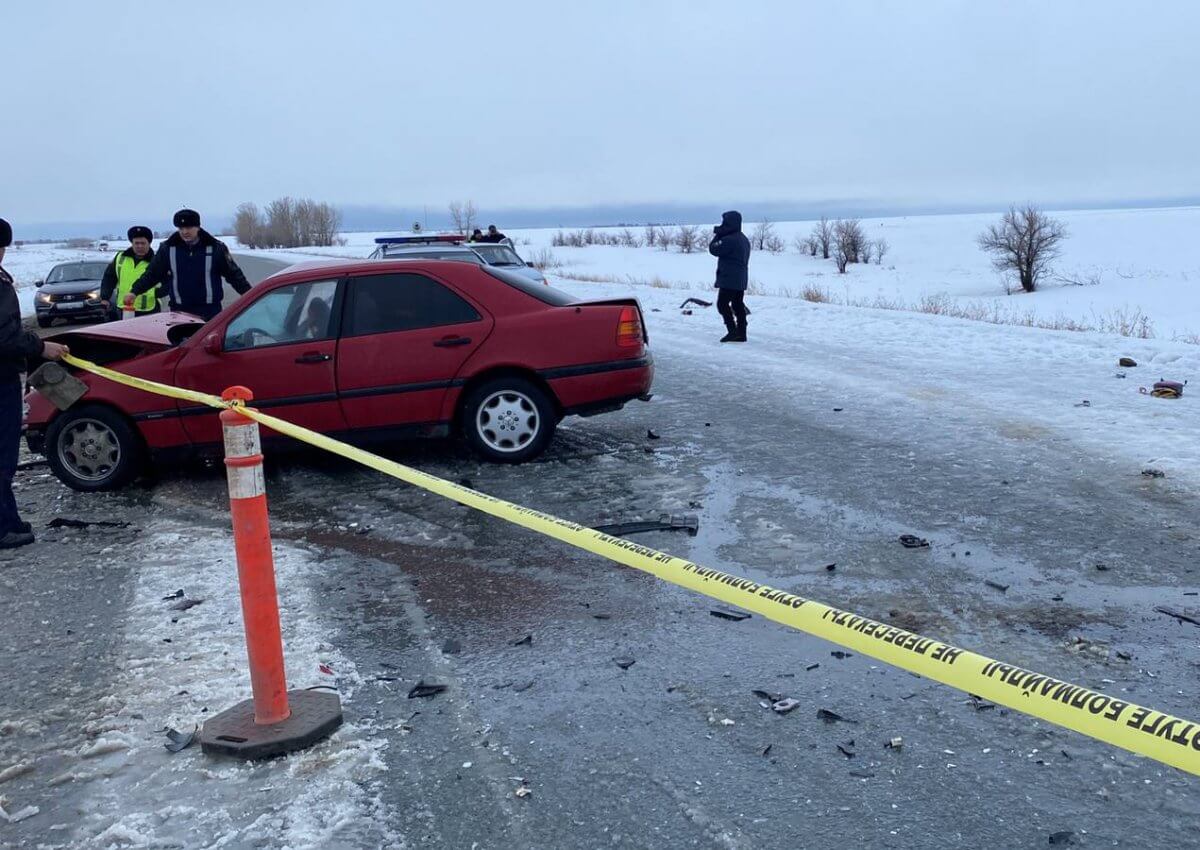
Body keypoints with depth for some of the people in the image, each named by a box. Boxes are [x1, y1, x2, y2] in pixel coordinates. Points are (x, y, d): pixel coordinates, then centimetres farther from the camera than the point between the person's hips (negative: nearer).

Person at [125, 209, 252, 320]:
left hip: (210, 311, -1)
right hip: (179, 311, 2)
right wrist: (134, 292, -3)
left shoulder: (216, 248, -1)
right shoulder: (168, 249, 4)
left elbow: (234, 274, 3)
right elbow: (152, 274, 8)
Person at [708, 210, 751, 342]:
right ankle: (741, 333, 12)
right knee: (738, 305, 11)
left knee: (722, 304, -4)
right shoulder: (743, 239, 13)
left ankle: (732, 330, -10)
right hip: (741, 279, 9)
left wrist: (716, 236, 0)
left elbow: (713, 249, -12)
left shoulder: (729, 240, -20)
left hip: (729, 279, -9)